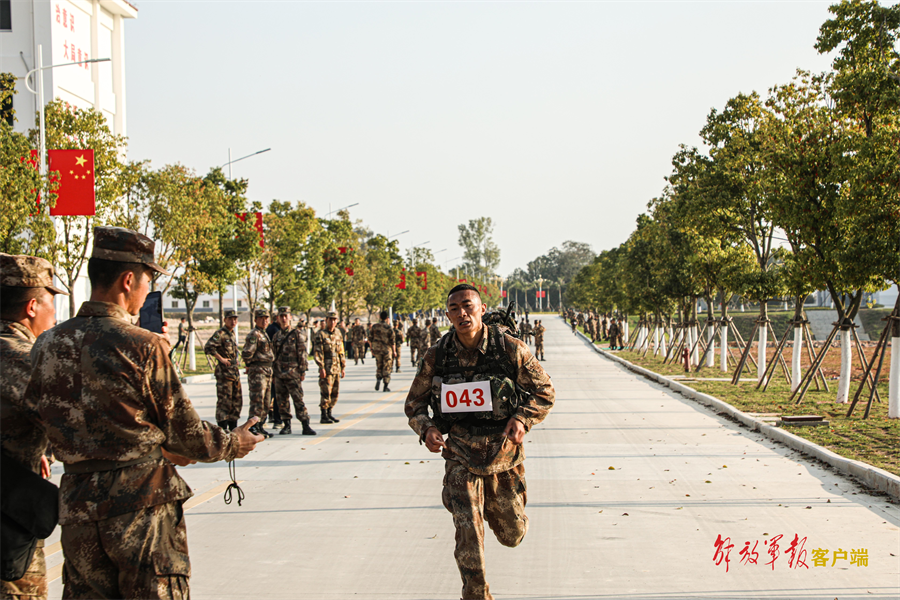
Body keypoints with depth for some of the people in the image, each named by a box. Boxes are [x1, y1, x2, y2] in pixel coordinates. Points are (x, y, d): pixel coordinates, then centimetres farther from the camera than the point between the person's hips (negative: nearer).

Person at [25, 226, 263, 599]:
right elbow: (184, 432, -7)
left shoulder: (46, 346, 3)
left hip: (77, 508, 5)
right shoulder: (143, 347, -14)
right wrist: (231, 444, 13)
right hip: (142, 504, -5)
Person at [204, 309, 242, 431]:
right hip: (224, 372, -9)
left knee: (237, 401, 11)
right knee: (224, 401, -7)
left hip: (235, 372, 9)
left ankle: (233, 427, 18)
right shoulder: (220, 334, -10)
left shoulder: (232, 334, 17)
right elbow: (208, 347, -22)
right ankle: (223, 428, -4)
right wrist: (221, 358, -21)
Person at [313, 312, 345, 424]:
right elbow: (317, 352, -11)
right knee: (326, 393, -7)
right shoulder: (321, 334, -6)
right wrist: (321, 368, -17)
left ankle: (329, 414, 18)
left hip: (337, 369, 6)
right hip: (327, 369, -6)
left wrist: (343, 368, 16)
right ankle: (324, 416, -1)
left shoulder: (338, 334, 14)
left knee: (335, 393, 8)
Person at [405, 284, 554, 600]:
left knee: (511, 535, 14)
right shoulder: (436, 356, -7)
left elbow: (545, 391, -2)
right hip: (461, 453, 0)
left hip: (504, 452, 0)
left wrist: (523, 418, -20)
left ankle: (495, 506, 50)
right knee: (468, 531, -13)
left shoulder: (510, 348, -11)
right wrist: (426, 429, -15)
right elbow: (415, 403, 6)